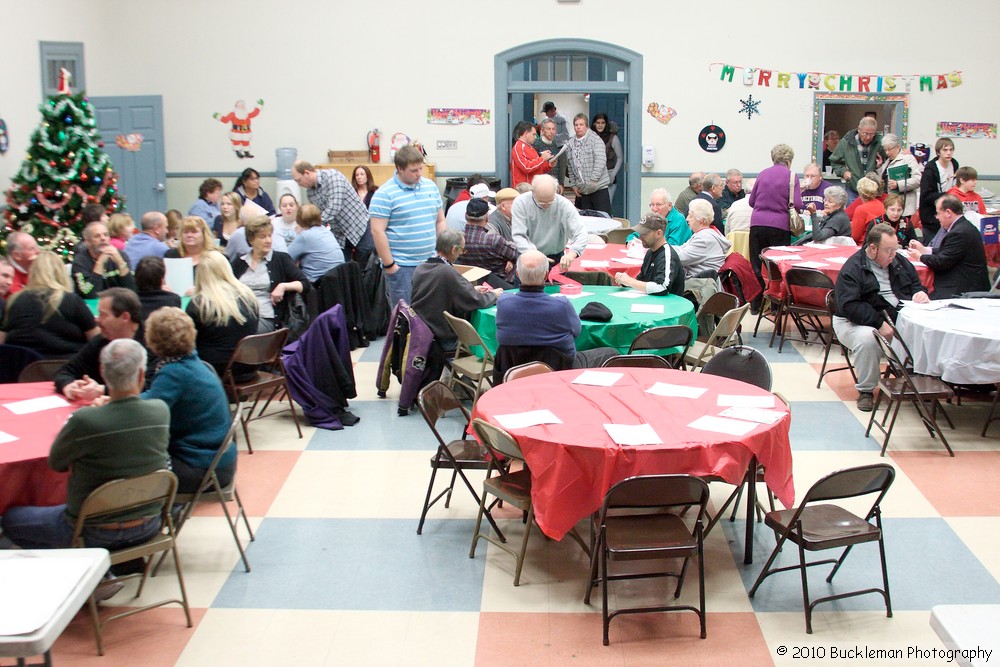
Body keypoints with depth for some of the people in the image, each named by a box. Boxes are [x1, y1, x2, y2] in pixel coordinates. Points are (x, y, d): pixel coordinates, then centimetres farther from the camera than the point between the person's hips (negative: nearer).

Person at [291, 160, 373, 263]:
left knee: (367, 265, -6)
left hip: (359, 225, -6)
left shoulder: (332, 176, -19)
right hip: (339, 235, 6)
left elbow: (334, 208, -28)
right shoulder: (309, 191, 2)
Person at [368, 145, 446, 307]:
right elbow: (377, 231, -13)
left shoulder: (431, 186, 10)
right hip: (401, 267, -6)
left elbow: (440, 221, 17)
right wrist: (389, 265, -14)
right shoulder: (385, 194, -9)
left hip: (429, 263, 6)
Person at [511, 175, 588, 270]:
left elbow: (581, 234, -15)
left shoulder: (564, 205, -11)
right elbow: (518, 235, -15)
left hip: (556, 258, 0)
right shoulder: (520, 203, -11)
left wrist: (572, 253, -37)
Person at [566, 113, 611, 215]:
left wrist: (593, 180, -19)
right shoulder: (571, 143, 11)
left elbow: (600, 161, -14)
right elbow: (570, 167, 14)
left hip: (598, 187, -5)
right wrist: (573, 185, 8)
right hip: (581, 190, 5)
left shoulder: (595, 140, -4)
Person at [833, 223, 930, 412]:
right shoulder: (853, 268, -10)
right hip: (858, 323, -6)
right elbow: (849, 306, -21)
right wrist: (879, 324, -29)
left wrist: (920, 294, -4)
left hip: (899, 318, 6)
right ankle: (865, 391, -17)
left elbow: (916, 285, 23)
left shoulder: (900, 262, 12)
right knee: (867, 339, -39)